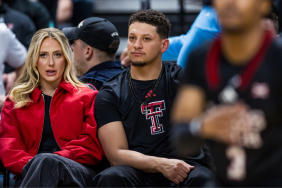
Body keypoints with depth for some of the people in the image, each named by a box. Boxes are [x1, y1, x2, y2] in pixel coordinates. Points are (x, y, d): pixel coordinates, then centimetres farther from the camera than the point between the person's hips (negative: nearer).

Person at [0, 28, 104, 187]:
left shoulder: (87, 96, 23)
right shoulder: (16, 101, 28)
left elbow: (91, 144, 8)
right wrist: (31, 165, -13)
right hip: (31, 173, 0)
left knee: (46, 162, -40)